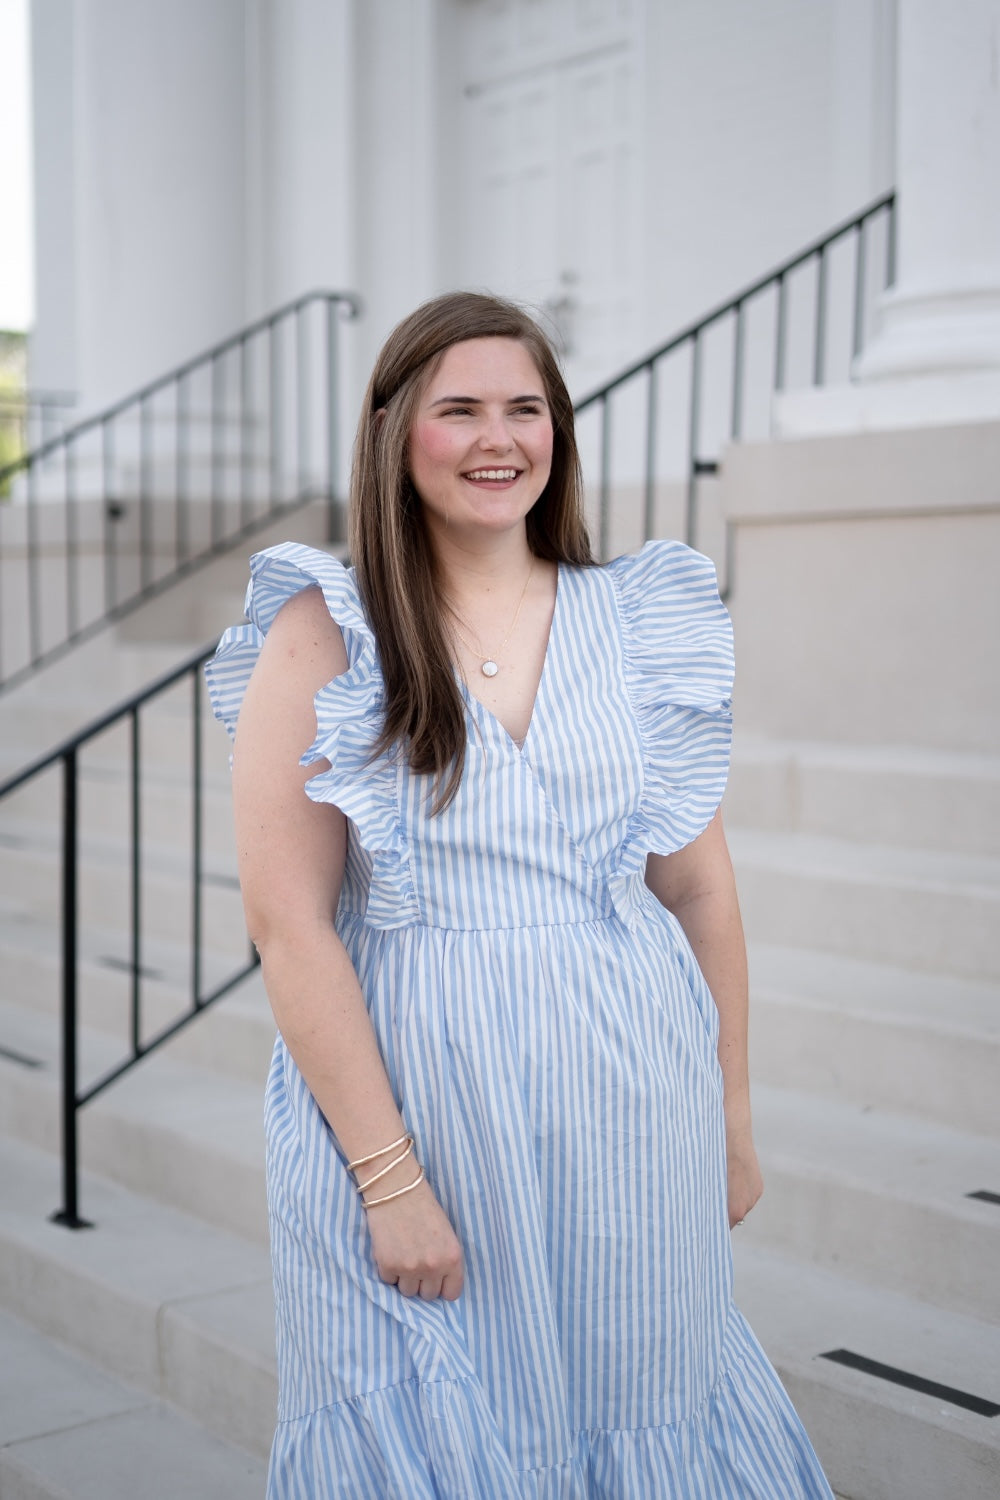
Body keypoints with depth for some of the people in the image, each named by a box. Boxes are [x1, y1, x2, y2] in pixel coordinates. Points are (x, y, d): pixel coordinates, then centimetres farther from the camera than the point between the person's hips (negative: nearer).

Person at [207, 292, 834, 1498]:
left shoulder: (639, 622, 4)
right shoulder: (323, 637, -6)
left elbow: (698, 887, 7)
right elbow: (287, 921, -11)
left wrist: (733, 1121, 9)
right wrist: (390, 1176, -14)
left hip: (631, 1099, 3)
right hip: (407, 1090, -2)